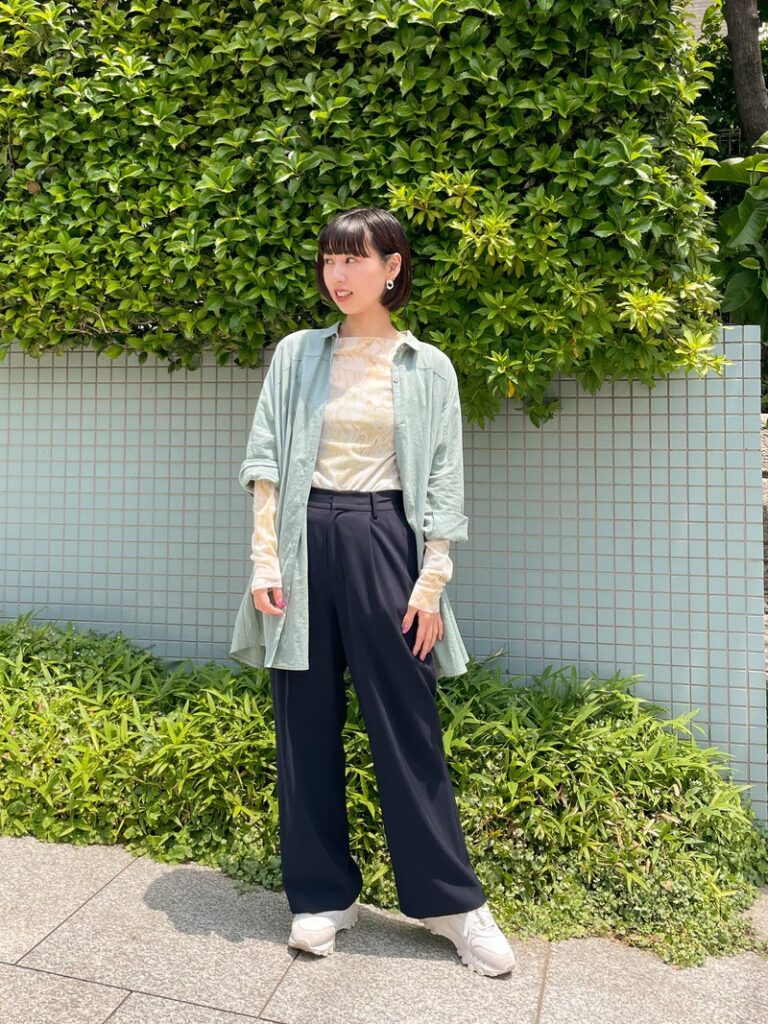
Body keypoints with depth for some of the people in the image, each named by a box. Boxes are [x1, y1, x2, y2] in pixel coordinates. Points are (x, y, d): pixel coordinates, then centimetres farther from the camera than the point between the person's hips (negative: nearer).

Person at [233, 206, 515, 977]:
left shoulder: (427, 368, 5)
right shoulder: (295, 355, 8)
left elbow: (441, 482, 2)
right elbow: (266, 459, 4)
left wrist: (432, 580, -6)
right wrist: (265, 559, -4)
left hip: (382, 540, -2)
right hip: (306, 540, 2)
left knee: (406, 725, 3)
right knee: (306, 722, 8)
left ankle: (452, 903, 22)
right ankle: (323, 895, 25)